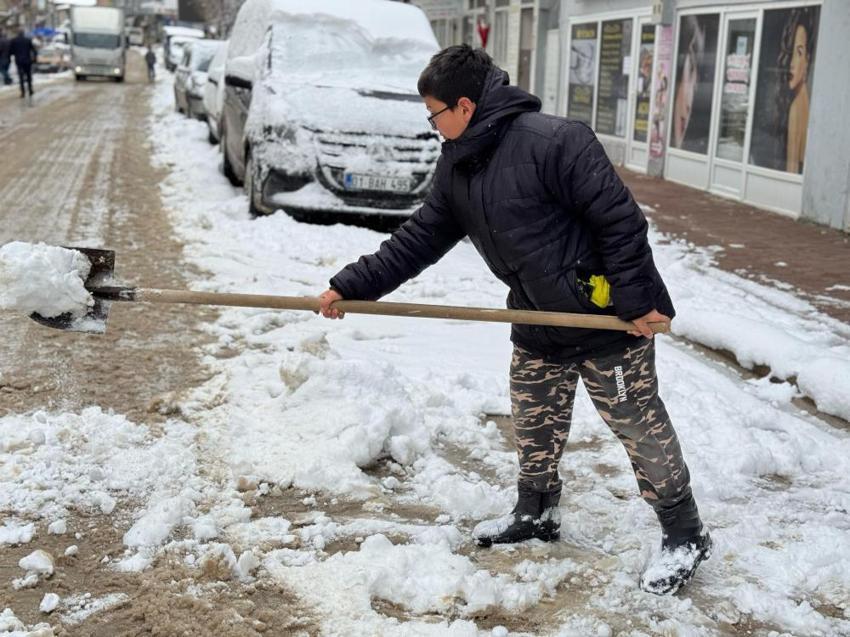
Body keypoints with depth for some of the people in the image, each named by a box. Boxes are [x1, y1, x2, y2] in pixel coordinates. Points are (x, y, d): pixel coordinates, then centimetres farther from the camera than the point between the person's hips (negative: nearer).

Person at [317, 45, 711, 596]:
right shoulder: (457, 166, 4)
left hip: (607, 319, -8)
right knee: (534, 424, 19)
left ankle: (686, 535, 20)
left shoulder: (553, 141, -24)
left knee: (640, 426, 4)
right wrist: (352, 286, 5)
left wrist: (637, 301, -21)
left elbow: (620, 219, -23)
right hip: (538, 324, 8)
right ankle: (536, 512, 41)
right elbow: (419, 238, 8)